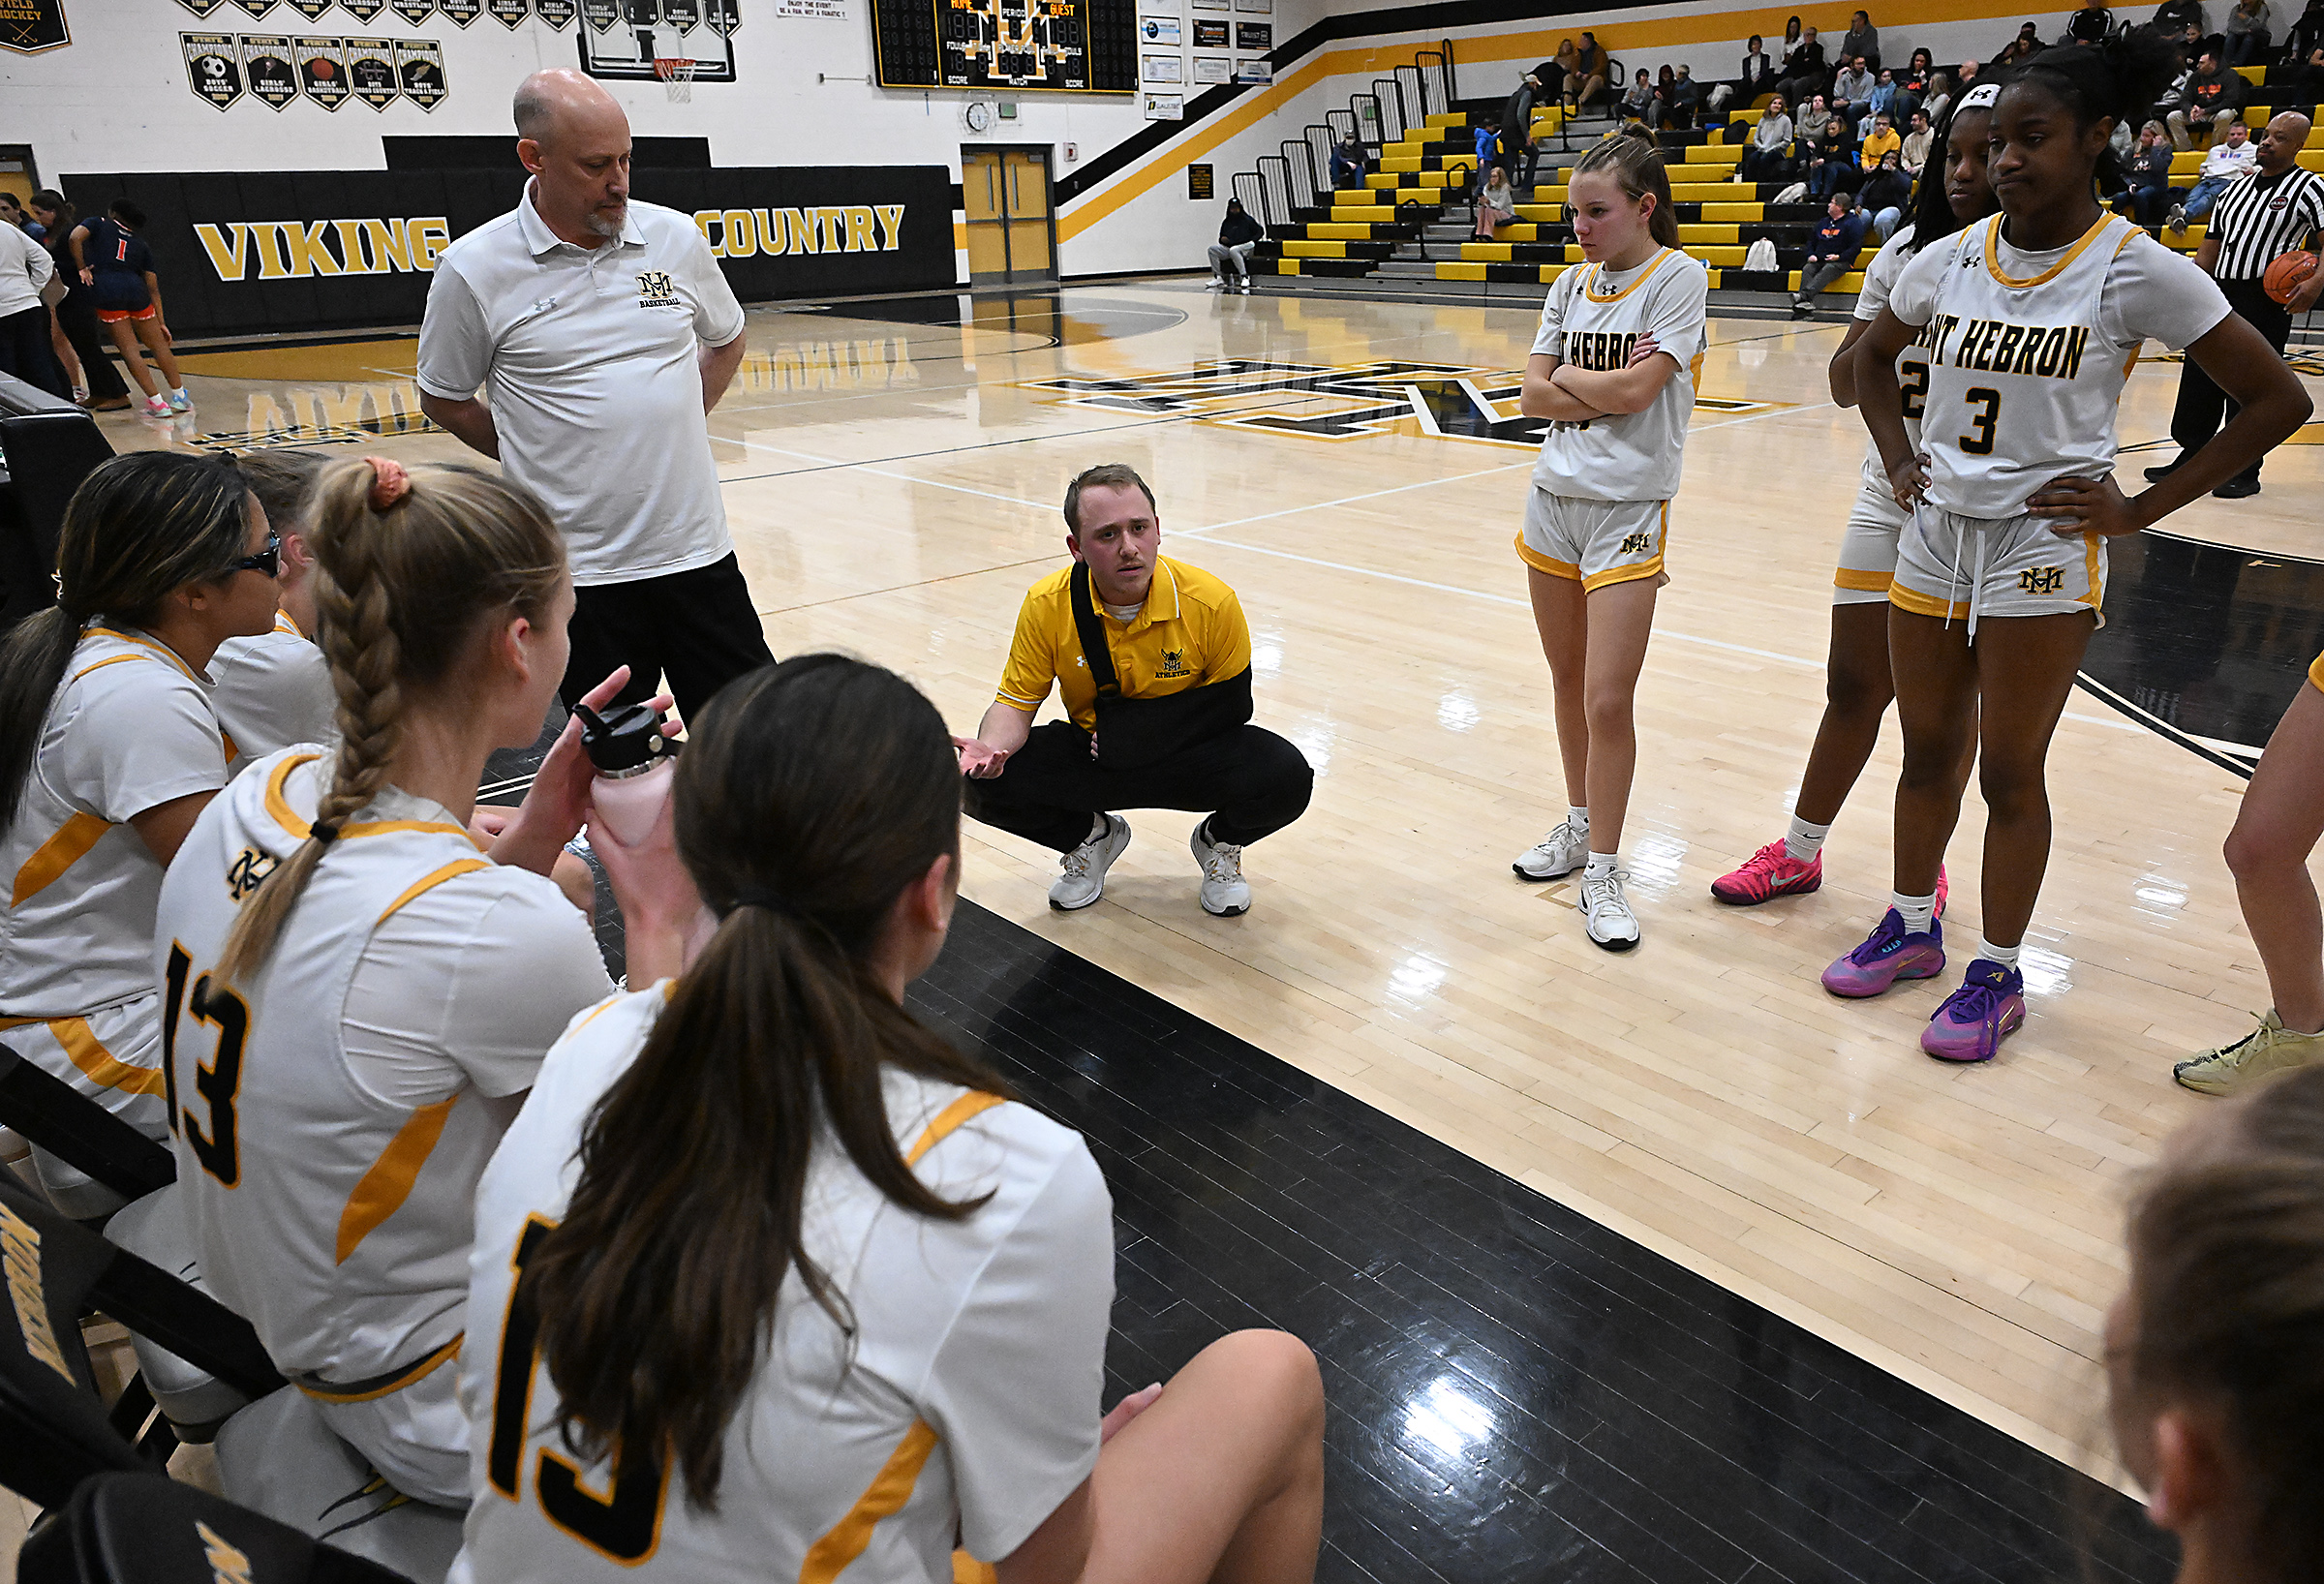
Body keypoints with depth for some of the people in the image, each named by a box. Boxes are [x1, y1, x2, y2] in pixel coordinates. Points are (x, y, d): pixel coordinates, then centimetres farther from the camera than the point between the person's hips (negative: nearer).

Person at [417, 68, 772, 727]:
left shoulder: (677, 237, 3)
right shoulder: (474, 269, -5)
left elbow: (726, 339, 20)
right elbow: (445, 399, 8)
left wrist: (673, 430, 11)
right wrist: (540, 460, 4)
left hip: (697, 548, 3)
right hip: (577, 574, -2)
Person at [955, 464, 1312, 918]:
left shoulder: (1212, 602, -20)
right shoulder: (1047, 606, -16)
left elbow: (1233, 702, -8)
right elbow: (1017, 702, -6)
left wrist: (1140, 727, -20)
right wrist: (991, 749, -30)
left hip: (1191, 754, -1)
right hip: (1094, 753, 2)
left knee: (1286, 779, -30)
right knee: (982, 783, -22)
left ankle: (1220, 842, 9)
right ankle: (1090, 837, 11)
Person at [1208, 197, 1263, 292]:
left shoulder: (1247, 220, 8)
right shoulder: (1226, 222, 21)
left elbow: (1260, 231, 9)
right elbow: (1221, 239, 26)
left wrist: (1251, 241, -6)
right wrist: (1222, 240, 1)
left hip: (1244, 247, -5)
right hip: (1227, 248, 5)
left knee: (1233, 250, -39)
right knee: (1212, 249, -18)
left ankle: (1244, 277, -39)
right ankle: (1218, 277, -22)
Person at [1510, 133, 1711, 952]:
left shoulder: (1678, 277, -6)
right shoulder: (1572, 284, 11)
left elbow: (1636, 390, -16)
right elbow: (1532, 396, 3)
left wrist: (1568, 376, -1)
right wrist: (1605, 387, -11)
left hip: (1627, 509, -6)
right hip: (1553, 498, 6)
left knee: (1607, 700, -7)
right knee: (1568, 681, 14)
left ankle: (1602, 871, 5)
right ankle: (1580, 822, 31)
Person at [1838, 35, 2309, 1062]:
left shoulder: (2137, 270, -9)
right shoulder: (1951, 258, 3)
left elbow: (2278, 400, -5)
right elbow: (1872, 358, 22)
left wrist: (2142, 509, -9)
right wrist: (1899, 459, 9)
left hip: (2042, 552, -4)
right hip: (1935, 536, 4)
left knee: (2010, 774, 4)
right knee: (1927, 753, 14)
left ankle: (1997, 976, 19)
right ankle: (1911, 928, 33)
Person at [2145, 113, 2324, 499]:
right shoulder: (2236, 190, 18)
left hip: (2266, 301, -6)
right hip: (2221, 293, 6)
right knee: (2198, 381, 6)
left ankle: (2246, 472, 5)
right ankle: (2191, 457, 18)